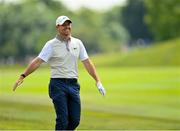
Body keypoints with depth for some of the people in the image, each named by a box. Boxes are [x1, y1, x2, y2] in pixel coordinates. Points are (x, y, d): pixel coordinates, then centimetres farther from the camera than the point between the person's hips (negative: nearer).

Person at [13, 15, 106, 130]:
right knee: (63, 120, -9)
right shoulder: (51, 44, -2)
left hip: (73, 85, 4)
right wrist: (23, 76, -22)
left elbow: (87, 63, 12)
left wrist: (98, 82, 6)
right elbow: (38, 61, -11)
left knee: (75, 120, 2)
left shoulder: (77, 43, 11)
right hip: (58, 84, -4)